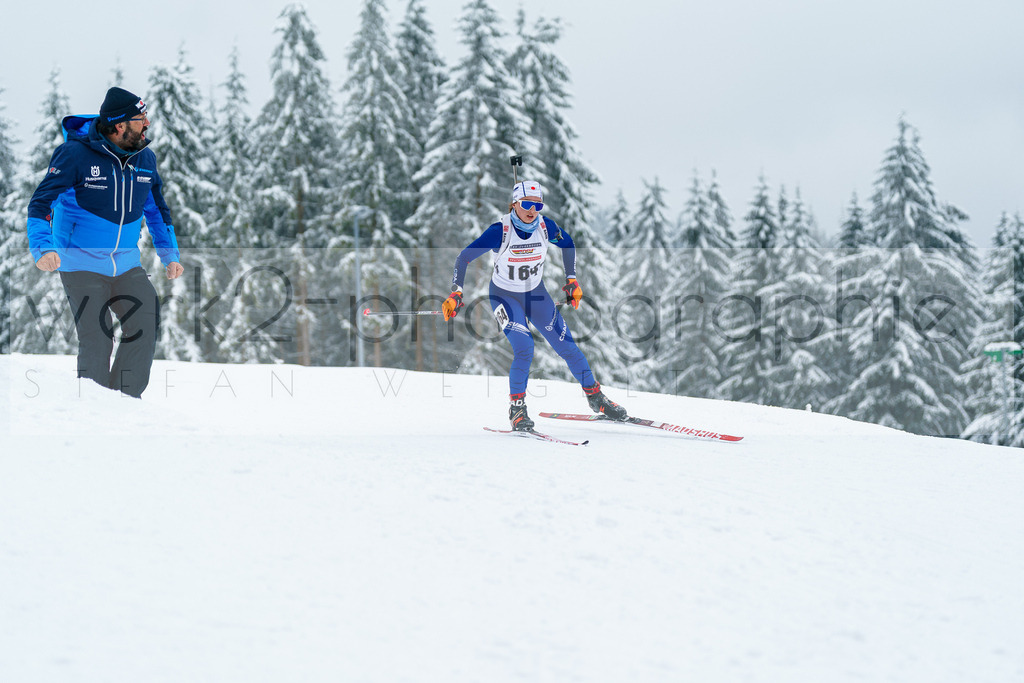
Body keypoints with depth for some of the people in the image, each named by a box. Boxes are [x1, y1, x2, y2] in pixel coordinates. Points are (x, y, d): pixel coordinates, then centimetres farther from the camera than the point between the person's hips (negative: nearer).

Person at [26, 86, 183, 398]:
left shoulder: (144, 158, 3)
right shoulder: (76, 153, -14)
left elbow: (156, 208, 19)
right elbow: (41, 203, -14)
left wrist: (170, 255, 13)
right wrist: (43, 248, -29)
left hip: (127, 265, 5)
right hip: (81, 264, -5)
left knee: (147, 326, -7)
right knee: (96, 342, -9)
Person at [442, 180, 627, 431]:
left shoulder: (545, 227, -15)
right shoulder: (500, 231, -25)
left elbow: (567, 243, 7)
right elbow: (464, 258, -19)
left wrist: (571, 280, 4)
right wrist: (456, 293, -26)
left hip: (536, 294, 4)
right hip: (505, 297, -3)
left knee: (567, 346, 3)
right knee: (524, 348, -23)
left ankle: (595, 396, 22)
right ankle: (517, 408, -7)